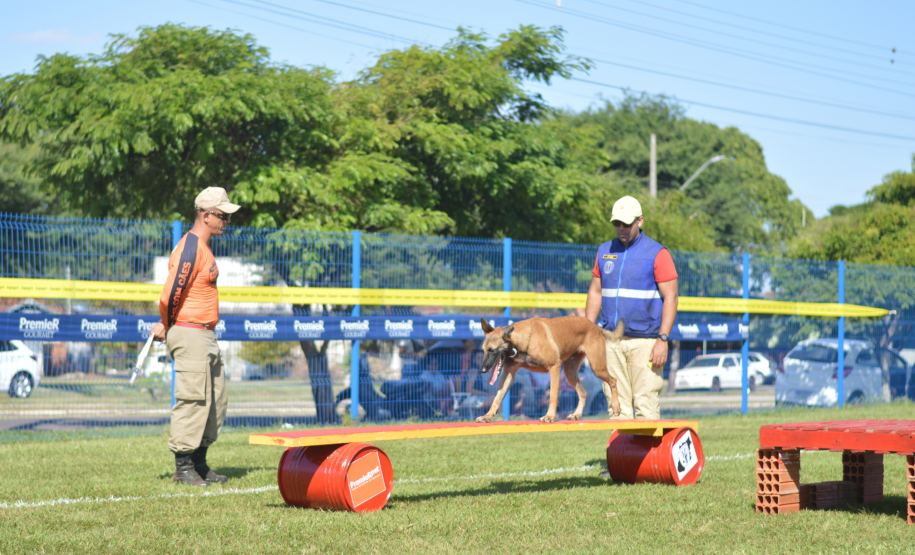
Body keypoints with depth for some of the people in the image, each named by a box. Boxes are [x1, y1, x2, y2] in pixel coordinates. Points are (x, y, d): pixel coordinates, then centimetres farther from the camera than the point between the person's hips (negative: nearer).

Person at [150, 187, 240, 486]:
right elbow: (172, 293, -21)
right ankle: (183, 466, -1)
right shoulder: (190, 249, -16)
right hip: (189, 334, -10)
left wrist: (166, 326, 12)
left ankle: (199, 464, 19)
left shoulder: (203, 247, 17)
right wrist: (166, 326, -6)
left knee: (216, 400, 13)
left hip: (207, 335, 10)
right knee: (192, 399, -7)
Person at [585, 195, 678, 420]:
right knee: (617, 406, 2)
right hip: (610, 340, 4)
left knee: (646, 405, -9)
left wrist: (663, 339, -13)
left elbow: (670, 297, -4)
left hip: (645, 341, -4)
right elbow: (595, 292, 19)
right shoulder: (605, 251, 15)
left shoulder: (657, 253, -1)